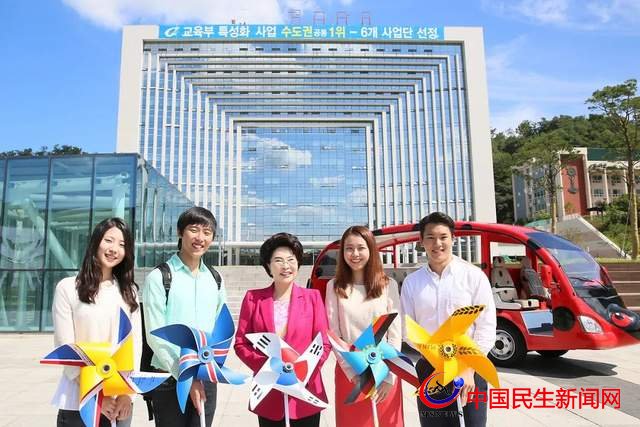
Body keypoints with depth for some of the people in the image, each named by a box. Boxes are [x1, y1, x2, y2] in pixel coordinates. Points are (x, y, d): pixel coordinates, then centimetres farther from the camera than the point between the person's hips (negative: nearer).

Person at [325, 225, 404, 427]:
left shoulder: (388, 285, 0)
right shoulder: (335, 286, 0)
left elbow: (396, 334, -2)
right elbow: (333, 334, -2)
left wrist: (389, 376, -9)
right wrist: (353, 373, -11)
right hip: (349, 372, 0)